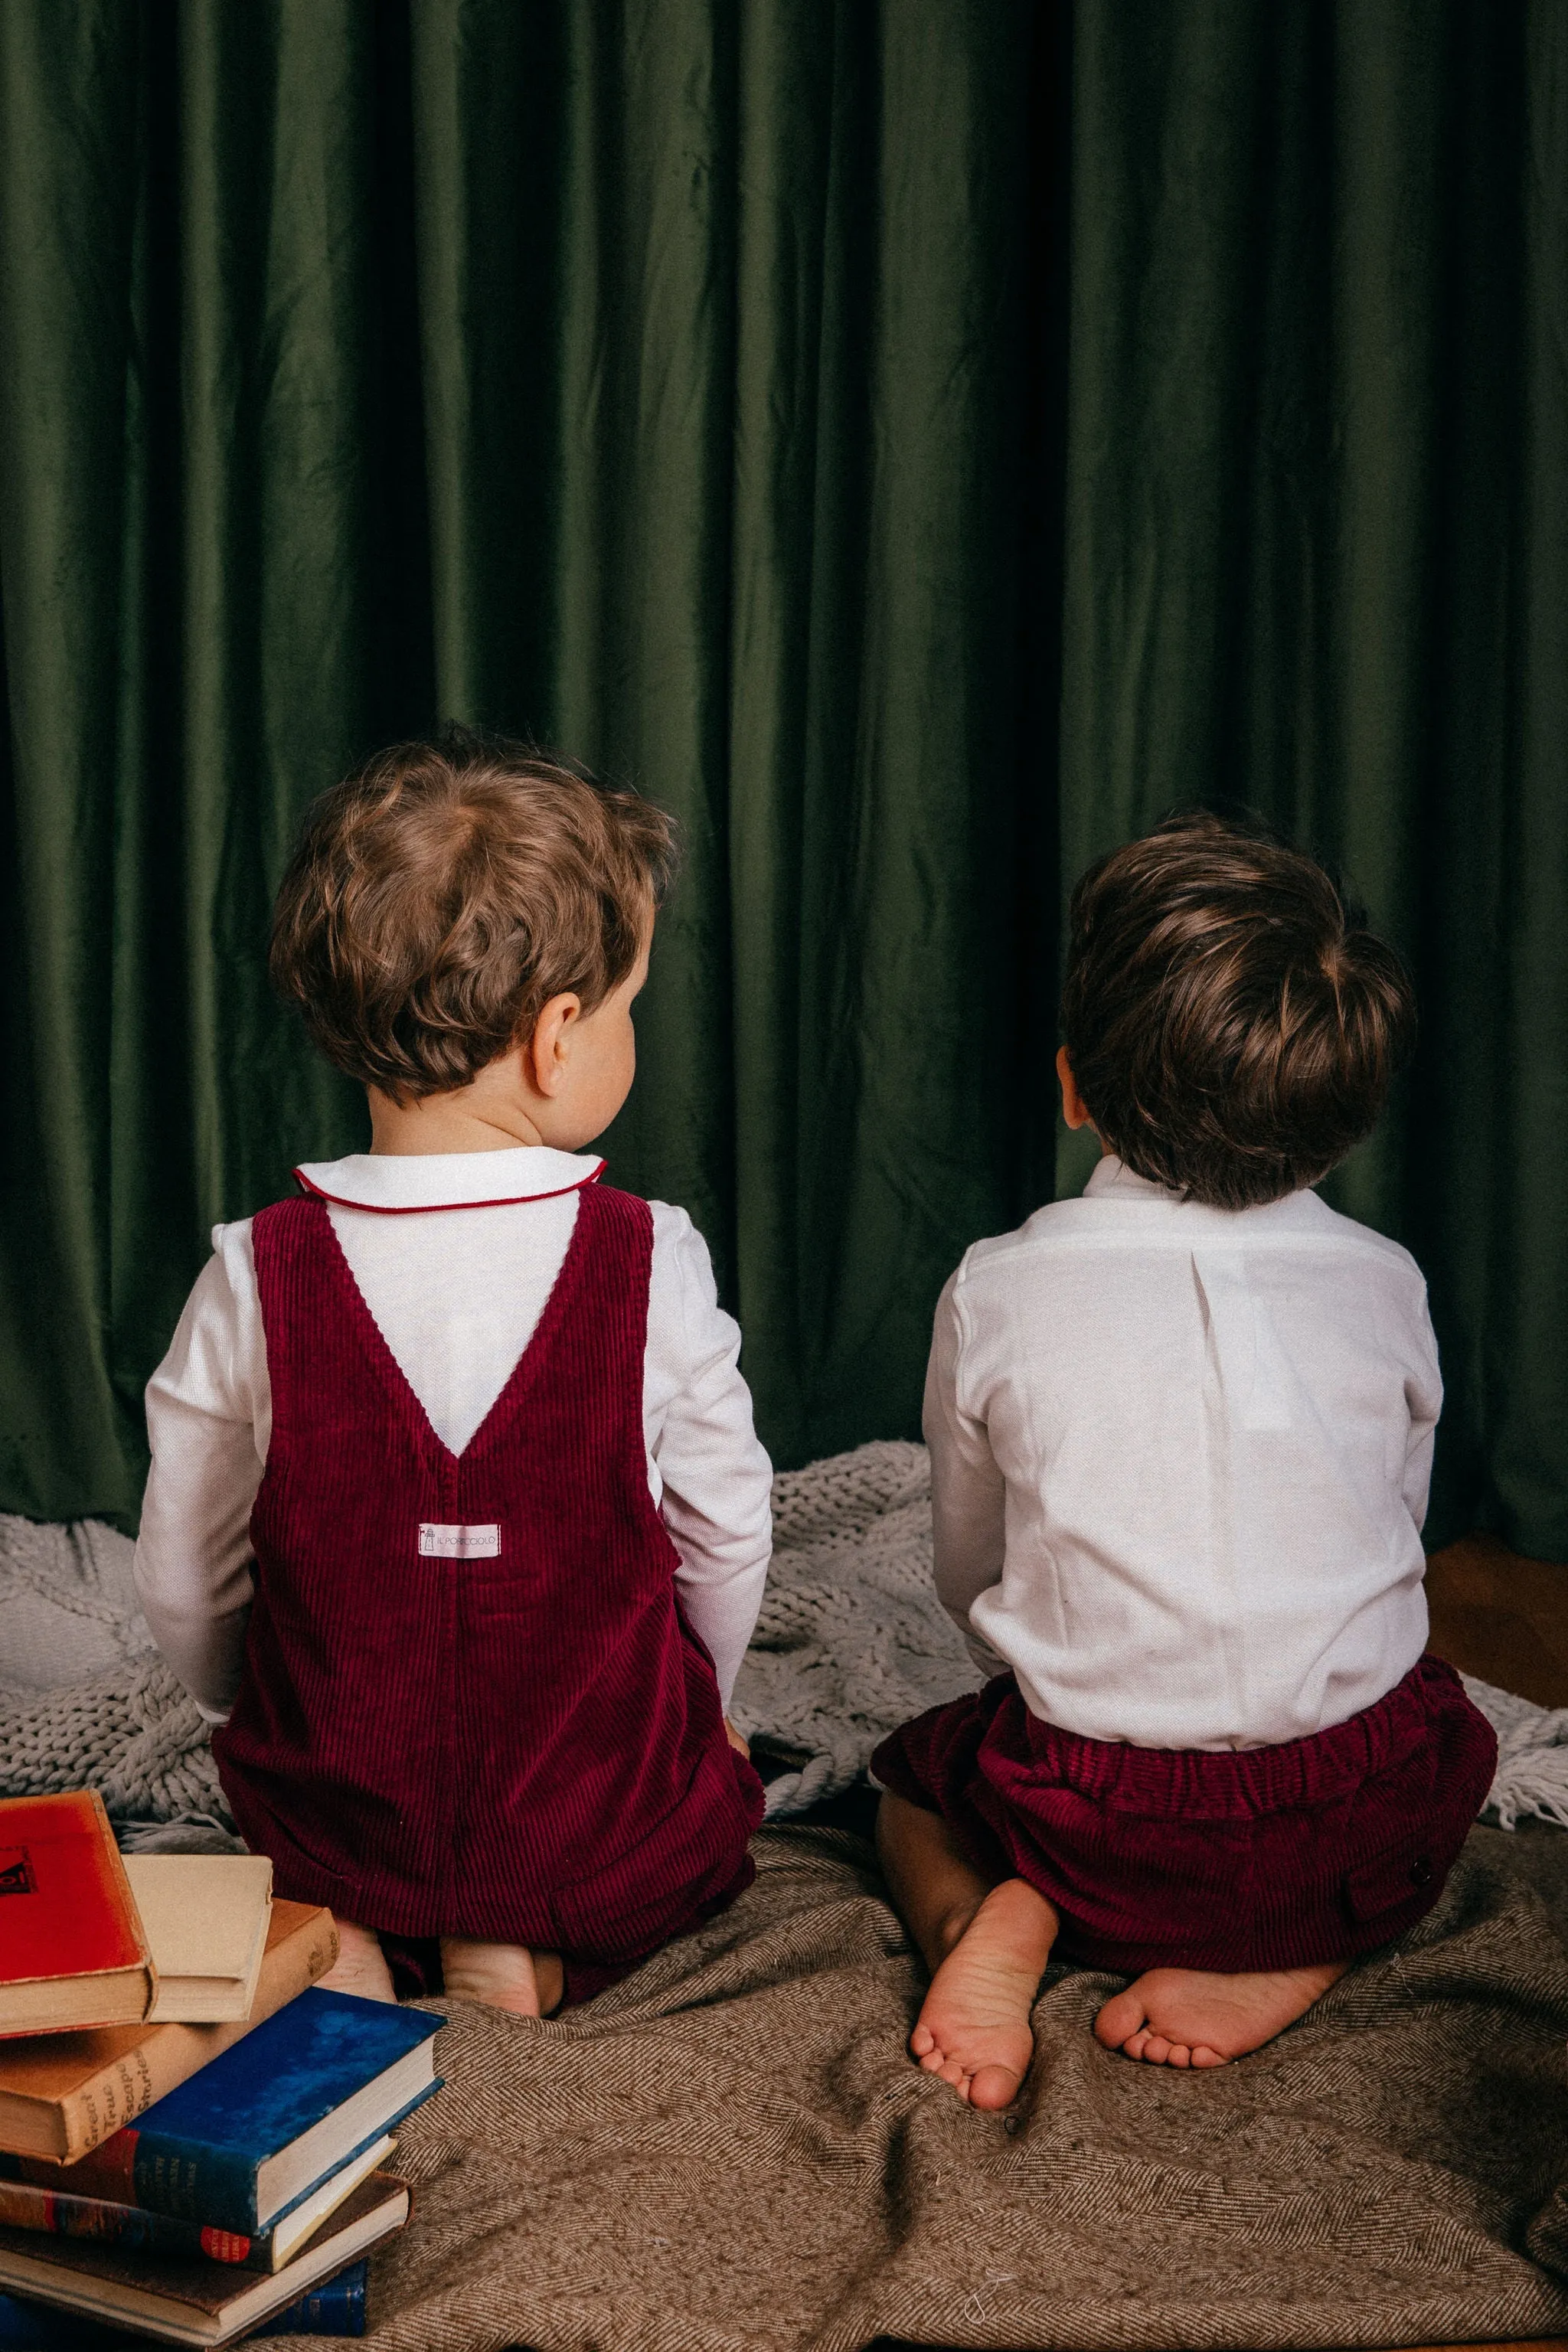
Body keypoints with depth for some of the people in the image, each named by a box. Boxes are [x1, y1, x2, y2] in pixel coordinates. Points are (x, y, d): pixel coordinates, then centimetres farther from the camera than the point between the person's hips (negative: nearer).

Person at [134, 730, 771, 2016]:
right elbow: (726, 1542, -4)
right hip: (609, 1832, -1)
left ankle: (332, 1926, 4)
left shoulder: (255, 1280, -13)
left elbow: (184, 1587, -3)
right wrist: (687, 1715, 18)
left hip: (327, 1805, 1)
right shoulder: (650, 1262, -16)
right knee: (713, 1769, 31)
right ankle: (533, 1948, 5)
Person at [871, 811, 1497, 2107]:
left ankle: (996, 1920, -2)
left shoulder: (997, 1290, -8)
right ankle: (1285, 1966, 8)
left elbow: (970, 1575, 4)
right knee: (1448, 1734, 35)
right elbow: (1396, 1534, 10)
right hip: (1366, 1838, 1)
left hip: (1100, 1830, 0)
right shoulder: (1384, 1285, -4)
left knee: (912, 1776, 31)